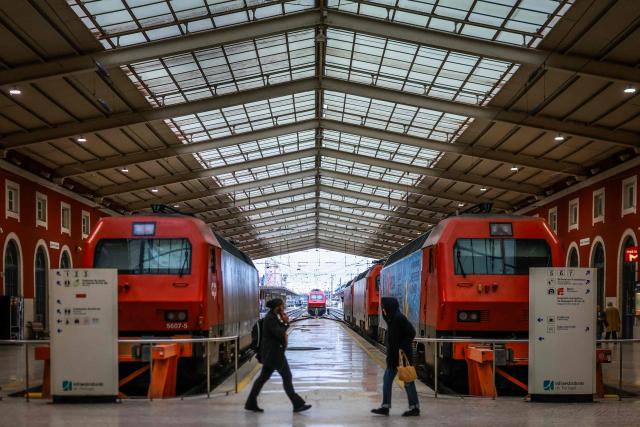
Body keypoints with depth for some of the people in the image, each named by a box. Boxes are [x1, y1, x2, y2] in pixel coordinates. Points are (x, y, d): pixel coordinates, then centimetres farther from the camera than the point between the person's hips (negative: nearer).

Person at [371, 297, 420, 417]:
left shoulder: (398, 318, -16)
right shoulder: (392, 318, 12)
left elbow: (411, 332, -22)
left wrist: (402, 348, -21)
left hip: (401, 354, -10)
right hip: (393, 355, 10)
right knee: (387, 379, 8)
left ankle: (415, 408, 8)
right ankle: (385, 407, 11)